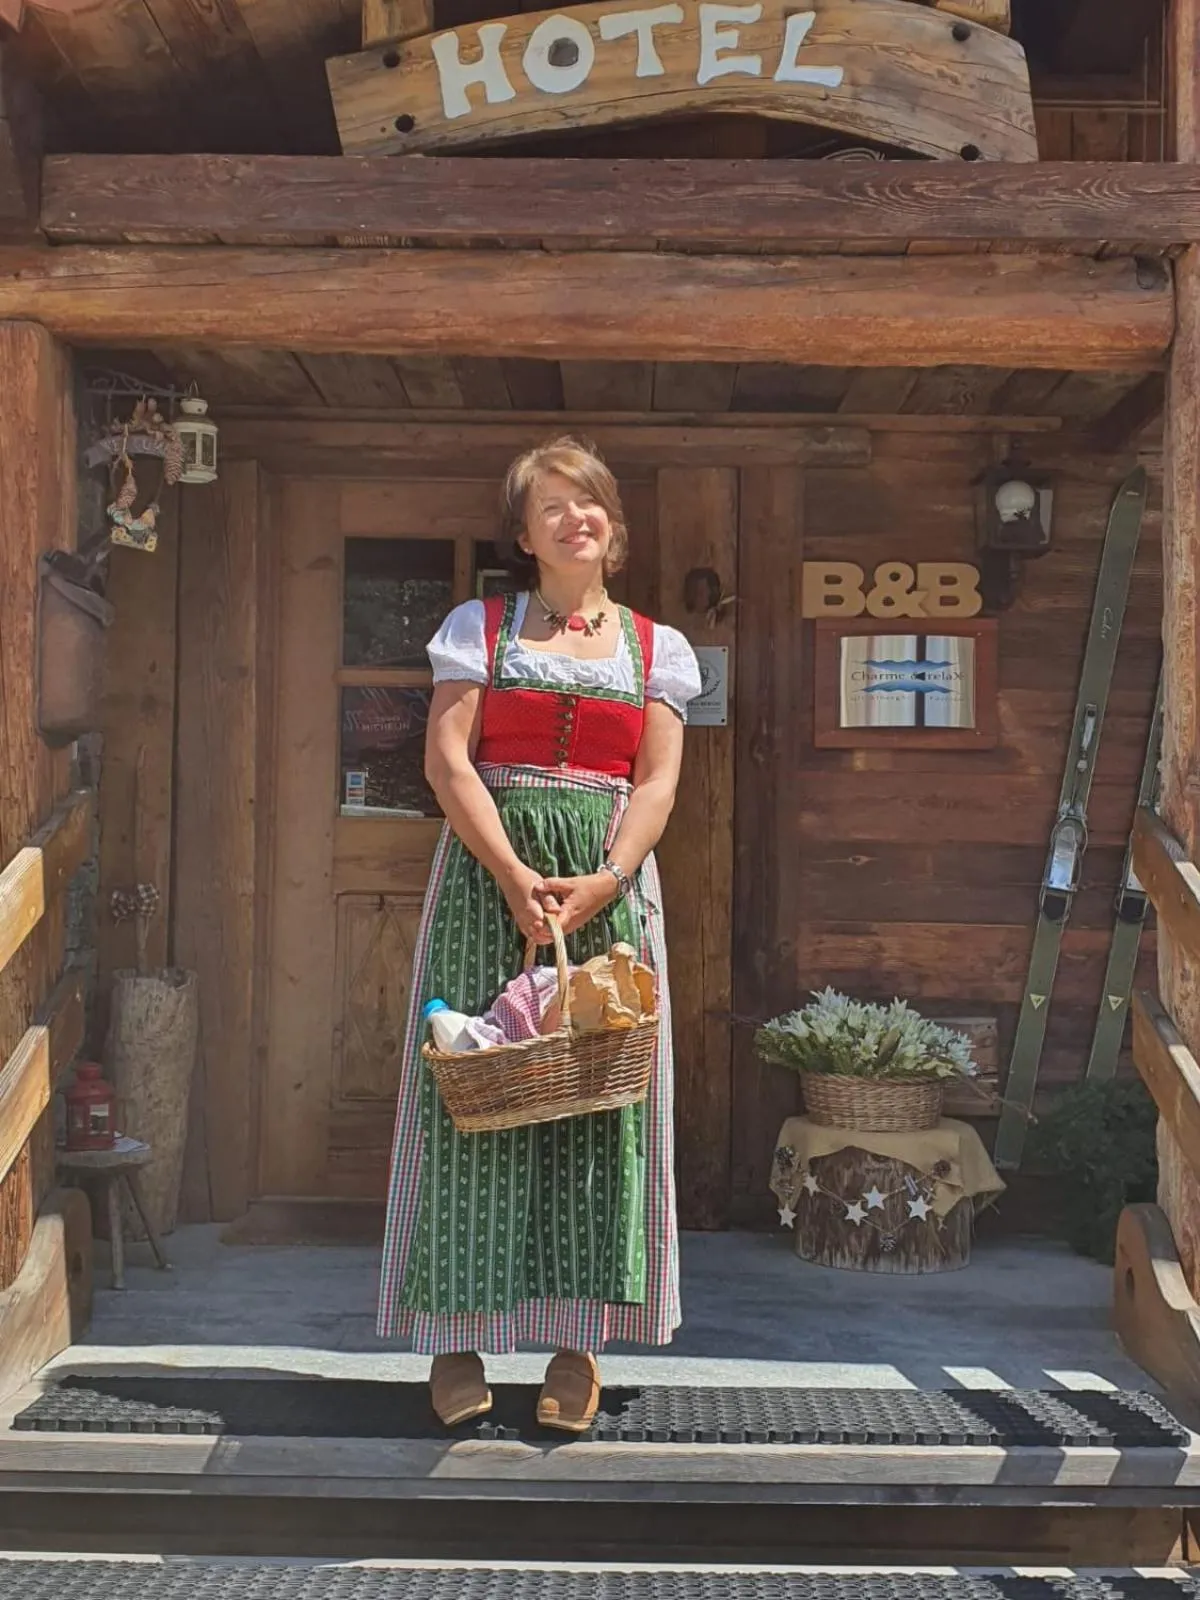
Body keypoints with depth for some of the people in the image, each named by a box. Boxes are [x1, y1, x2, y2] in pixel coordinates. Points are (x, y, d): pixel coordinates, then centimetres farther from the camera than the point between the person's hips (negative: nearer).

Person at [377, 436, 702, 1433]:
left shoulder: (654, 647, 12)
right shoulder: (480, 628, 8)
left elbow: (658, 782, 3)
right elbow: (448, 759, -2)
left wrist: (604, 880, -15)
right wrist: (515, 877, -15)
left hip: (609, 881, 1)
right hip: (488, 869, -1)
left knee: (598, 1086, -2)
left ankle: (578, 1341, 5)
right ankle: (459, 1334, 4)